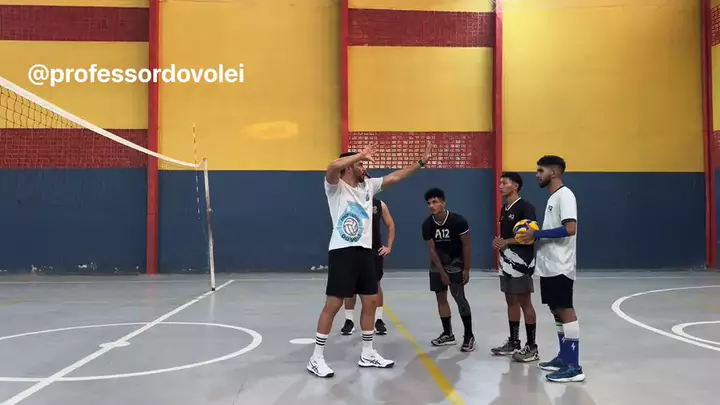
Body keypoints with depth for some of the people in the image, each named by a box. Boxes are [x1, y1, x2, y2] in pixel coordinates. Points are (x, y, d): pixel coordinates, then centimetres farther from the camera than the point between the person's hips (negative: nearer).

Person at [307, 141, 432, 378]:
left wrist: (420, 163, 11)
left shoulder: (368, 186, 15)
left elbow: (395, 177, 16)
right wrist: (362, 154, -20)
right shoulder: (336, 187, -6)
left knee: (371, 302, 11)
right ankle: (316, 359, 5)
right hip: (342, 252, -8)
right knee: (333, 304, -5)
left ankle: (367, 354, 25)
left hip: (364, 251, 8)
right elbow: (333, 167, -27)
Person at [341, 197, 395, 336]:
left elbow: (390, 225, 9)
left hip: (375, 250, 2)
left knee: (376, 284, 7)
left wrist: (389, 246, 1)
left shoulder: (380, 204, 2)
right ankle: (349, 321, 14)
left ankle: (379, 320, 17)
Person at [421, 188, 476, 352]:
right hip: (438, 265, 4)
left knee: (459, 298, -11)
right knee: (440, 297, 6)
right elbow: (432, 250, -7)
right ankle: (448, 334, 17)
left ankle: (469, 336, -2)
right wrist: (442, 272, -9)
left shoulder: (458, 221, -23)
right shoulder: (427, 225, -13)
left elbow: (466, 245, -13)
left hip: (456, 263, -4)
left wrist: (466, 269, -13)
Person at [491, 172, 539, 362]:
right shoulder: (504, 208, 15)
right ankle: (513, 342, 23)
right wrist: (498, 242, 3)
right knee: (511, 301, 13)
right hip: (506, 262, 9)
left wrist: (506, 242, -15)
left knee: (524, 302, -4)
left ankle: (532, 347, 4)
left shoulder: (525, 207, -12)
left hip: (520, 262, -9)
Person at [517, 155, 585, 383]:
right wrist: (534, 235, 9)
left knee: (565, 311, -7)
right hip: (549, 266, 10)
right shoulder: (552, 198, 17)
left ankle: (574, 367, -3)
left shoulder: (564, 195, -13)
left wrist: (537, 234, -18)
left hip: (560, 267, -10)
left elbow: (570, 229, -23)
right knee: (557, 311, 14)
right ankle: (563, 358, 23)